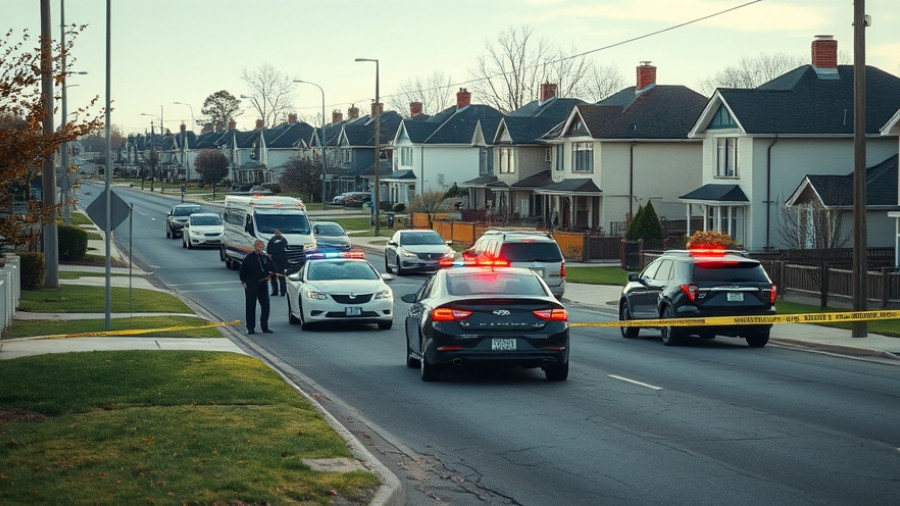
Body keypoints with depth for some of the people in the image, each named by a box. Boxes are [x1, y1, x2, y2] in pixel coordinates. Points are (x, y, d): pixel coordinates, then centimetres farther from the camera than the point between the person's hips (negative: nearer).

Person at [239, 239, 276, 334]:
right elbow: (242, 271, 6)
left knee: (265, 306, 0)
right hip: (251, 286, -3)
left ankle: (264, 327, 10)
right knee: (251, 307, 0)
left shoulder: (266, 258, 9)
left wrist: (270, 275, -2)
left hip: (263, 285, 3)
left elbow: (273, 269, 18)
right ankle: (250, 328, 6)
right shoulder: (248, 258, 1)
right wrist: (244, 282, -1)